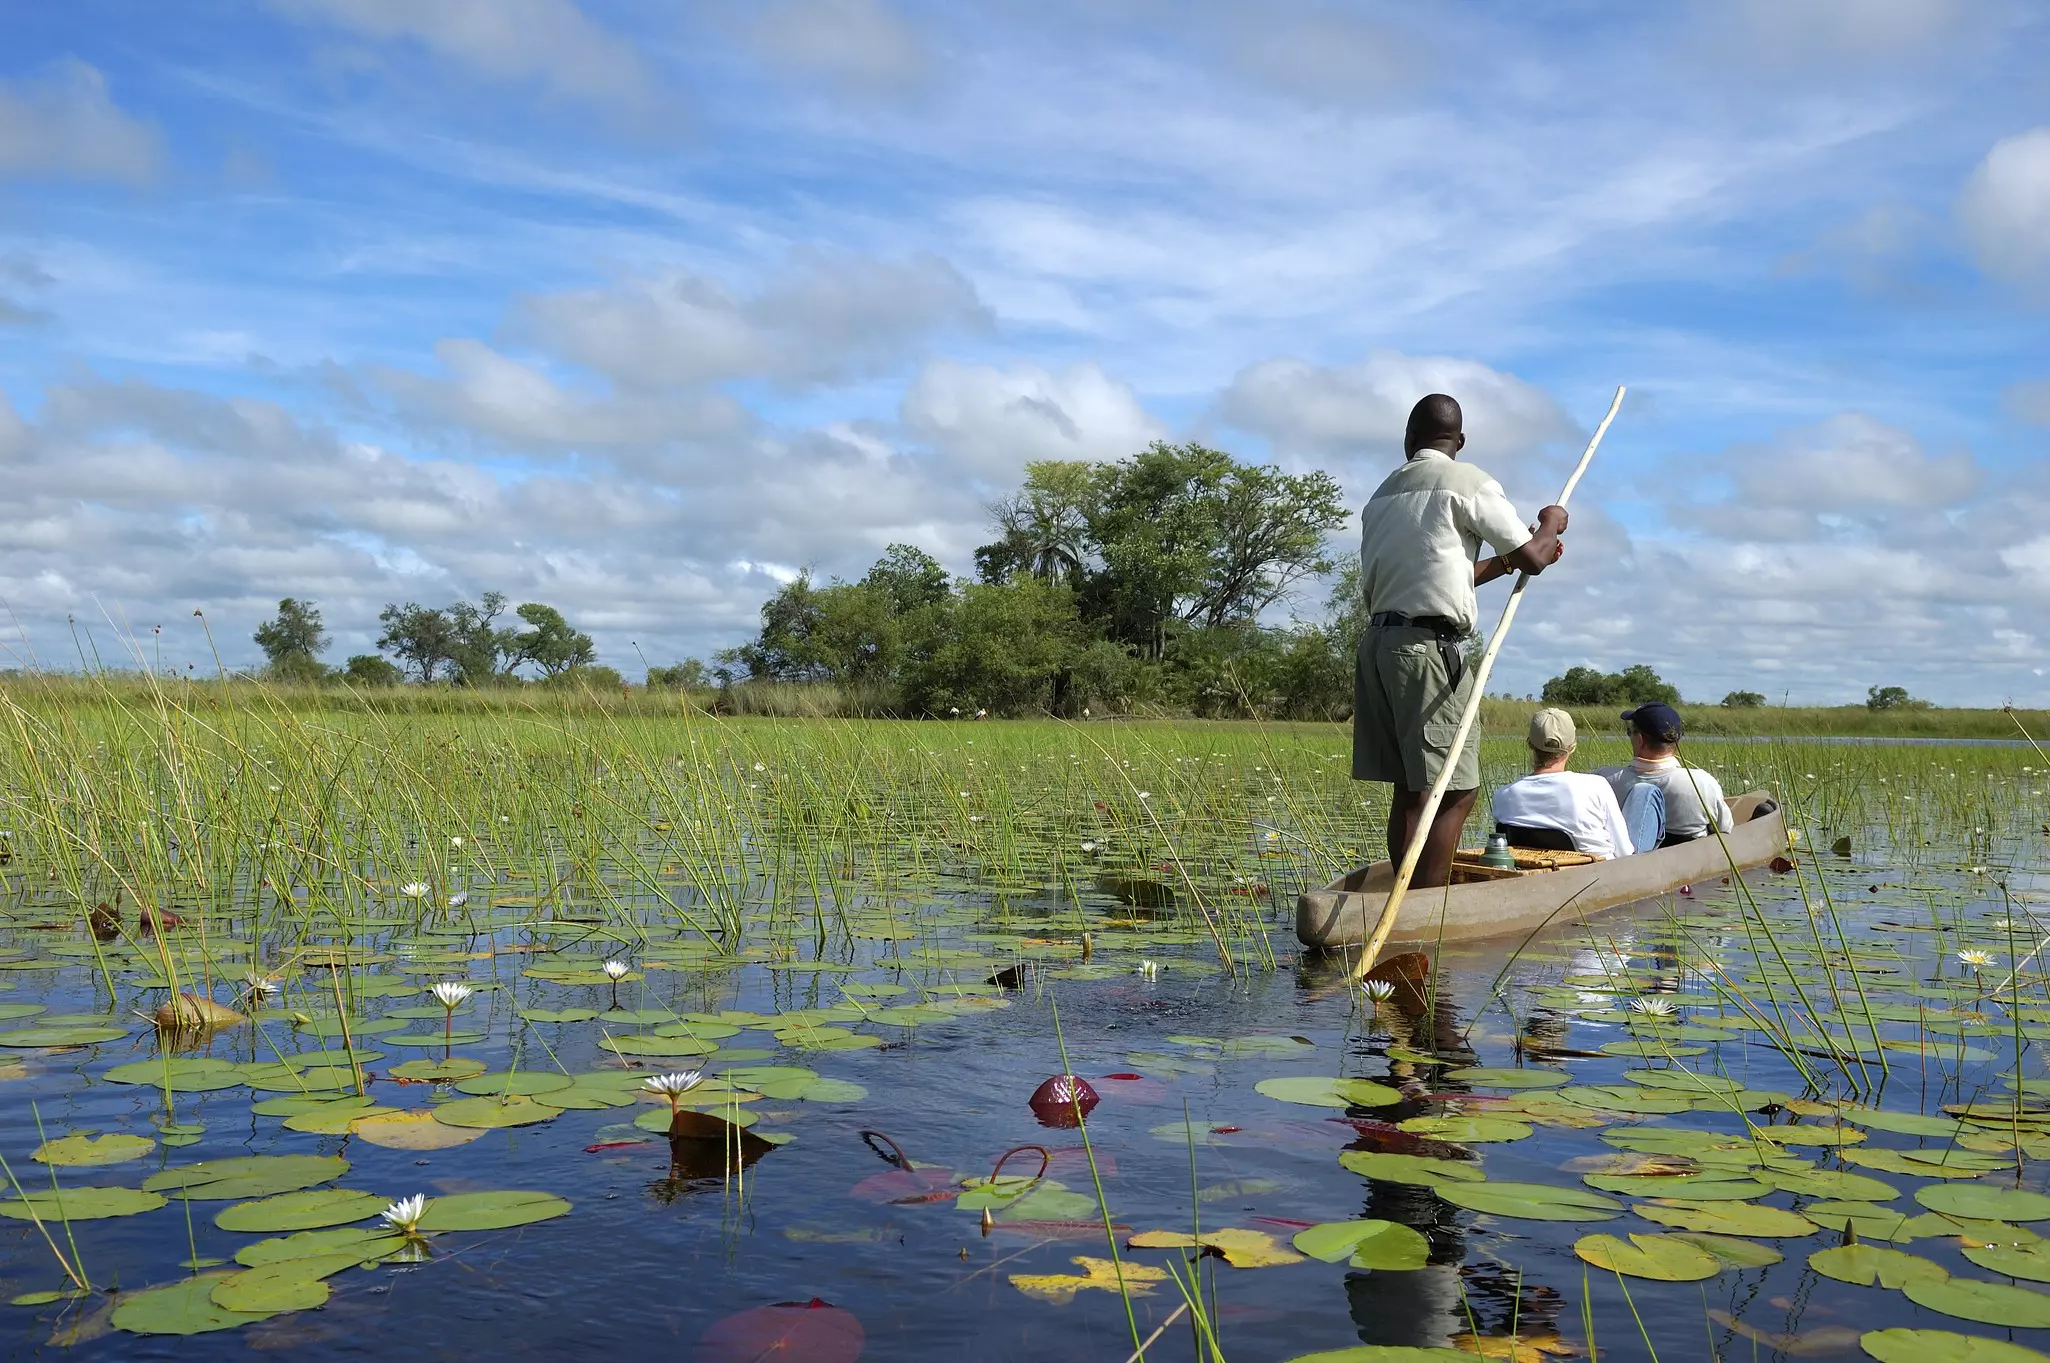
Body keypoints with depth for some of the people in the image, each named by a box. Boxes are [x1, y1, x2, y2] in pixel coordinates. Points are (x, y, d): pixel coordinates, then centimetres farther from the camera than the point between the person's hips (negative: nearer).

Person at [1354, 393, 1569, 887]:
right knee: (1454, 791, -7)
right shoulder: (1468, 482, -2)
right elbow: (1531, 558, -1)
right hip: (1428, 646, -8)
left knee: (1409, 788, 10)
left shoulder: (1383, 494, 19)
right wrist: (1552, 524, 19)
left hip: (1376, 642, 8)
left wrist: (1501, 563, 29)